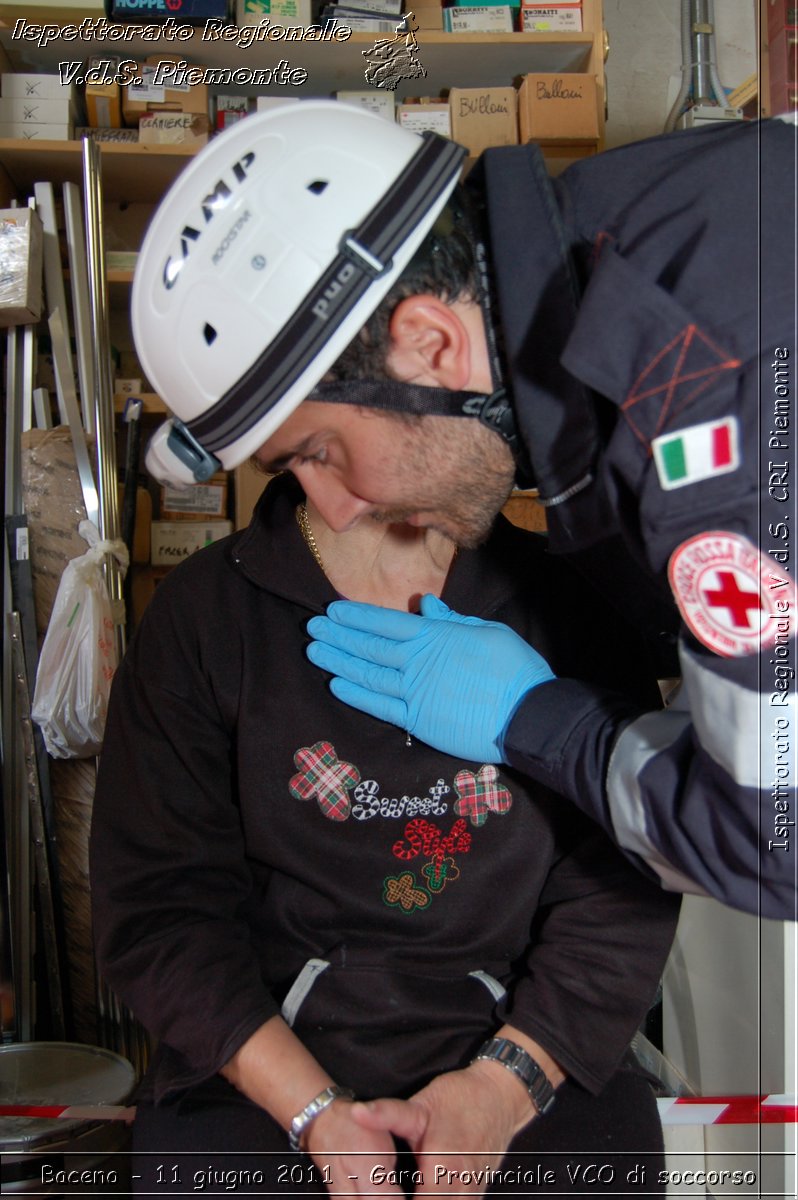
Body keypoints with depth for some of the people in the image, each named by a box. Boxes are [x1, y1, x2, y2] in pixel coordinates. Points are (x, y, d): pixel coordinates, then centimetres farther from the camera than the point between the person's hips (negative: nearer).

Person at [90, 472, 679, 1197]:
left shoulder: (565, 599, 1)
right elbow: (158, 904, -4)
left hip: (526, 1036, 2)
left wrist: (508, 1082, -14)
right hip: (264, 1050, -1)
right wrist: (315, 1110, -15)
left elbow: (626, 879, -1)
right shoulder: (200, 611, -1)